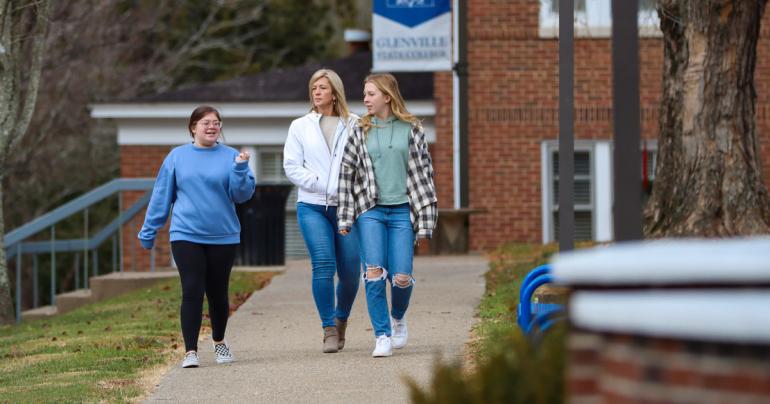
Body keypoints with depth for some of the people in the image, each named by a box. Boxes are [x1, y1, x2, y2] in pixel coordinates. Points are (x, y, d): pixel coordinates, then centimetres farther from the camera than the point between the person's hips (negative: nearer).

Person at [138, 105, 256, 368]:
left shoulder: (230, 157, 2)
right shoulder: (177, 157, 4)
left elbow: (242, 194, -5)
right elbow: (161, 196, 7)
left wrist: (240, 169, -21)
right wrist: (148, 231, 8)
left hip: (223, 237, 1)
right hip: (186, 236, -1)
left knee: (218, 294, 10)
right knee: (192, 292, -10)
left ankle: (219, 342, 32)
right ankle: (190, 351, -8)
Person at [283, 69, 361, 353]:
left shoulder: (353, 125, 5)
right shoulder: (300, 126, 10)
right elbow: (291, 167, 3)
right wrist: (324, 186, -8)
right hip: (312, 206, 0)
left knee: (350, 270, 0)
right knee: (323, 263, -16)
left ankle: (341, 319, 27)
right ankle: (329, 329, -9)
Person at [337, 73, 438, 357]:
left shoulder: (411, 130, 5)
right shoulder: (360, 132, 7)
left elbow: (424, 174, 6)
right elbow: (346, 173, 7)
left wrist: (425, 221, 1)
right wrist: (345, 218, 1)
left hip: (402, 211, -1)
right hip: (370, 211, 1)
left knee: (401, 278, -5)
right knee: (374, 273, -12)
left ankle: (398, 317, 27)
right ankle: (382, 337, -3)